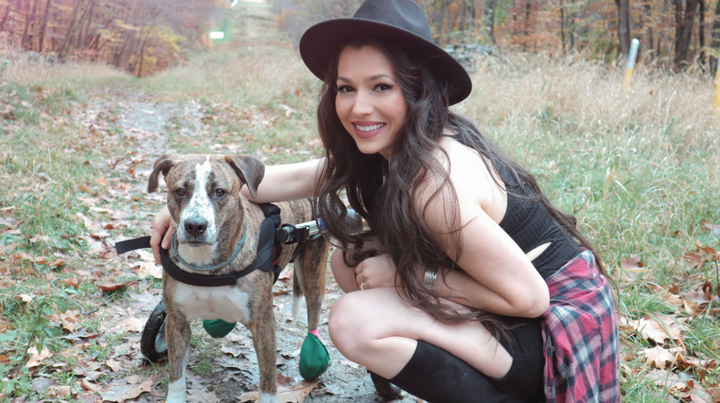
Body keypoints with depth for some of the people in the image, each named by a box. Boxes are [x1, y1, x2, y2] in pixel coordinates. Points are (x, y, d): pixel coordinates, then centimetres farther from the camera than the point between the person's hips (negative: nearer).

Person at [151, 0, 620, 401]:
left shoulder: (435, 180, -28)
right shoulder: (396, 148, -1)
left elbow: (528, 297, -25)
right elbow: (295, 177, 9)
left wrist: (411, 277, -17)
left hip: (558, 327, -9)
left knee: (354, 321, -22)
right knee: (351, 258, 4)